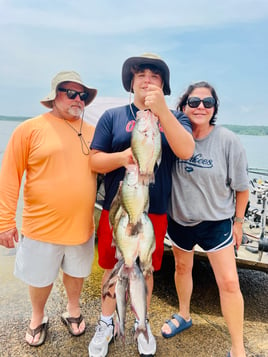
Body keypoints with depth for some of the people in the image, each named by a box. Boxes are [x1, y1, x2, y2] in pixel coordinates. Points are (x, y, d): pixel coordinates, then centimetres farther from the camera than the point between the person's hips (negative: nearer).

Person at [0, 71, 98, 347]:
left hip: (82, 225, 3)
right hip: (42, 226, -3)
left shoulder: (92, 132, 2)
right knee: (40, 278, 16)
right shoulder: (30, 129, -10)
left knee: (76, 272, 21)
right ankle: (37, 319, 45)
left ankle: (73, 311, 49)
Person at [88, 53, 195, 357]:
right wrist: (122, 157, -23)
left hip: (154, 212, 0)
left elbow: (186, 151, -17)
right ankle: (106, 324, 40)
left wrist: (161, 110, -26)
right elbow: (94, 160, -3)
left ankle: (141, 324, 42)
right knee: (111, 268, 15)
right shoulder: (112, 116, 1)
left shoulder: (174, 118, 2)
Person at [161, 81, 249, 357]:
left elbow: (241, 187, -7)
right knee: (182, 267, 22)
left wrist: (238, 222, -1)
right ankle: (184, 316, 50)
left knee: (229, 282, -1)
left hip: (216, 221, -2)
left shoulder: (227, 140, -17)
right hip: (179, 218, 3)